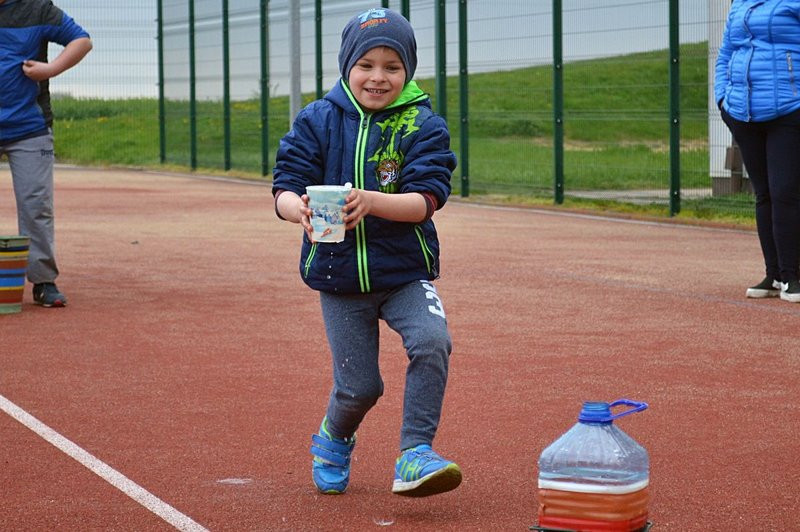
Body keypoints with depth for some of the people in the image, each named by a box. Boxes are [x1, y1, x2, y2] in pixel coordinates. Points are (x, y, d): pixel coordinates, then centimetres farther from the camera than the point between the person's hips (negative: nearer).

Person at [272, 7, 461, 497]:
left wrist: (371, 202, -35)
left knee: (432, 341, -27)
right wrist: (300, 209, -31)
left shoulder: (423, 126, -6)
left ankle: (415, 456, -18)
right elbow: (284, 189, -7)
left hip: (405, 272, -1)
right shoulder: (318, 121, -2)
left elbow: (426, 200, -17)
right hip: (339, 275, 1)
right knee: (359, 387, 3)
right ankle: (334, 440, 37)